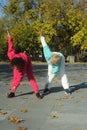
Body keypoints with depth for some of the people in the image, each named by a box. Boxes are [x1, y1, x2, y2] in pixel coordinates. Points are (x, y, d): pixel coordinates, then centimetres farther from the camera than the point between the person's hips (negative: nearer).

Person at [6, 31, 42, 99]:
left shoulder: (23, 67, -44)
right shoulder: (11, 56, -41)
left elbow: (20, 76, -31)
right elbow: (11, 47, -27)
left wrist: (15, 85, -28)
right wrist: (9, 37, -11)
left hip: (27, 61, -3)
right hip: (17, 60, 4)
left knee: (31, 77, -11)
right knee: (15, 77, -5)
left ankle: (37, 92, -10)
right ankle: (12, 92, 0)